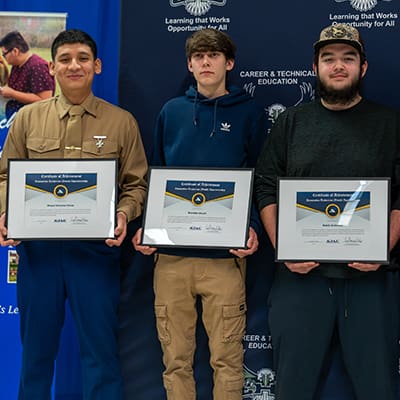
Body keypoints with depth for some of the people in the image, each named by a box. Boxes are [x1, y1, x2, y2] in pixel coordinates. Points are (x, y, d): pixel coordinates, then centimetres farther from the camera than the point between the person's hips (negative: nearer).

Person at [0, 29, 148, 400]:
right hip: (37, 246, 2)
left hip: (96, 247, -1)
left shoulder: (122, 122, 4)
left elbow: (136, 184, 5)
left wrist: (123, 215, -13)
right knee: (36, 345, 12)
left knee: (100, 346, 5)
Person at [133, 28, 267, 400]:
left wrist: (252, 228, -12)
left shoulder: (250, 113, 6)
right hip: (170, 254, 2)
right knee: (175, 358, 8)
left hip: (225, 256, -2)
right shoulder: (172, 111, 11)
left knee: (227, 358, 2)